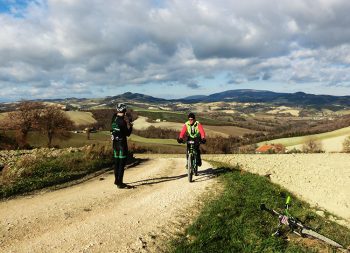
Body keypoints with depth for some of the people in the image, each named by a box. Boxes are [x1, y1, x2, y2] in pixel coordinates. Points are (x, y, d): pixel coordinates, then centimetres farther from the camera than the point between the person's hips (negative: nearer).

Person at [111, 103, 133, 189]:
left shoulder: (114, 118, 4)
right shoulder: (122, 121, -19)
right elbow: (128, 133, -15)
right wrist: (130, 126, -2)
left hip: (115, 142, 8)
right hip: (122, 143, -8)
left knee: (116, 162, 17)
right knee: (122, 163, -3)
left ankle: (117, 180, 29)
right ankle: (120, 183, -1)